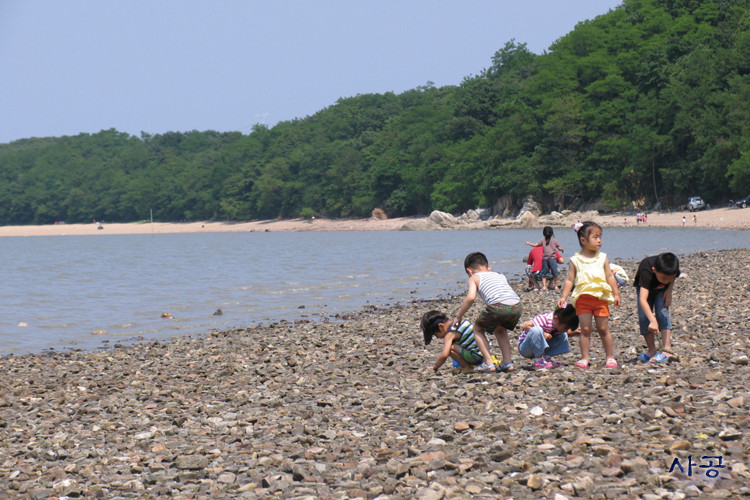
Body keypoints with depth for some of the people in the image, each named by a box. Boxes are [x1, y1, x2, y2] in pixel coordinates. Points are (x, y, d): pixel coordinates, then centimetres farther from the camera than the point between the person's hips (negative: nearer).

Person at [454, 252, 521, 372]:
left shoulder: (475, 277, 17)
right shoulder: (500, 275, 33)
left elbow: (470, 297, 1)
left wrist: (458, 316, 11)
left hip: (498, 306, -6)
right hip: (517, 307, 6)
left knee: (478, 329, 21)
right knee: (500, 330, 34)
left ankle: (488, 363, 10)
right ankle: (508, 363, 23)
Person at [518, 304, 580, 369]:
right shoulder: (544, 319, -29)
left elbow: (566, 332, 14)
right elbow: (524, 326, -34)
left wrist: (574, 332, -8)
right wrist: (543, 334, -35)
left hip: (541, 348, 8)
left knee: (563, 335, 0)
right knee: (536, 329, -37)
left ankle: (546, 358, -8)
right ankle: (538, 361, -26)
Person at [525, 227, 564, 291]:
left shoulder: (542, 240, 5)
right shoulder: (554, 240, 3)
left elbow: (535, 245, 5)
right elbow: (559, 248, 4)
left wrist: (528, 243, 23)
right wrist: (562, 250, 28)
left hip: (544, 259, 1)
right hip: (552, 258, -1)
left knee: (544, 273, 9)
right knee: (554, 273, 8)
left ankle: (544, 286, 2)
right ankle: (556, 286, 12)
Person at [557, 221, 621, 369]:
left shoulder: (602, 258, 8)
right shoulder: (575, 260, 3)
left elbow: (610, 276, 10)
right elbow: (570, 280, 5)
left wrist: (616, 294, 4)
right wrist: (564, 297, -3)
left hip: (601, 298, 1)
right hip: (583, 298, -1)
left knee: (603, 328, 3)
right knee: (585, 329, -1)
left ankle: (610, 357, 13)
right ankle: (584, 358, 4)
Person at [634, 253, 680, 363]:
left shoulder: (674, 267, -33)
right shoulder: (646, 271, -45)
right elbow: (642, 299, -54)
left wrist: (669, 290, -21)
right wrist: (653, 321, -64)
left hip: (662, 289, 2)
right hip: (645, 287, -2)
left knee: (663, 312, -17)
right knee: (644, 316, -14)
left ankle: (667, 349, -20)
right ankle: (652, 351, -2)